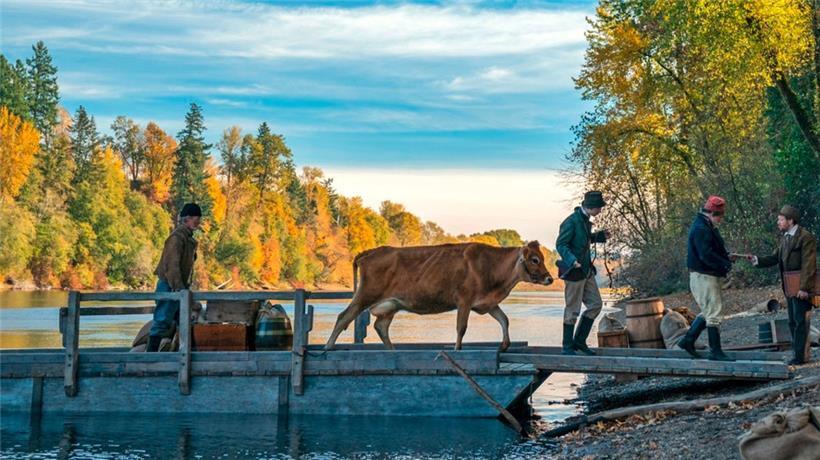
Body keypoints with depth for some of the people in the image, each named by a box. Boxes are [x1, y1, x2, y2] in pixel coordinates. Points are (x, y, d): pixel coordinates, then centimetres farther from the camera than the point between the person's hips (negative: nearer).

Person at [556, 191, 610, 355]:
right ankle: (567, 347, 9)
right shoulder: (571, 221, -17)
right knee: (572, 310, -1)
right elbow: (561, 244, -19)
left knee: (595, 304, 10)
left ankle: (579, 341, 18)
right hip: (574, 272, -9)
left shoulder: (585, 220, 10)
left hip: (586, 271, 9)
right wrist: (572, 260, -33)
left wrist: (600, 236, 11)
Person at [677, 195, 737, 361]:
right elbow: (707, 256, -26)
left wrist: (727, 257, 5)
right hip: (703, 277, -11)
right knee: (713, 314, -6)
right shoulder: (700, 229, -19)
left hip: (709, 276, 11)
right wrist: (727, 264, -20)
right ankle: (715, 352, -1)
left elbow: (713, 250, 23)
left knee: (708, 311, 17)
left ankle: (688, 340, 21)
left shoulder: (707, 227, 16)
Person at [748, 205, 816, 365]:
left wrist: (804, 288, -20)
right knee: (793, 322, 13)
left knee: (800, 321, -8)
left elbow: (808, 265, -16)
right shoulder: (786, 238, 16)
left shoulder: (805, 237, -12)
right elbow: (775, 258, 12)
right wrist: (757, 260, -4)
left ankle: (801, 355, -5)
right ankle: (799, 353, 19)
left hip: (801, 288, -9)